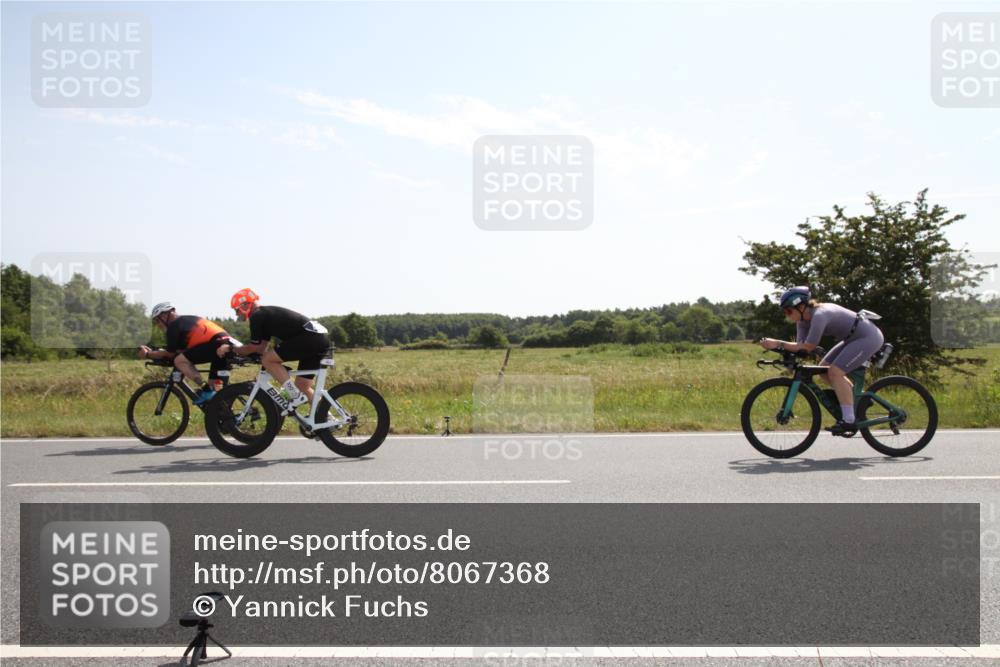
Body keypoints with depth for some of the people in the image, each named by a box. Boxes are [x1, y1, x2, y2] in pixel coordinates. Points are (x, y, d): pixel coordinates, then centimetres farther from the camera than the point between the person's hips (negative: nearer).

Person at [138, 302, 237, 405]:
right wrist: (153, 352, 35)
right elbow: (183, 350, 32)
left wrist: (147, 354, 21)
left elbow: (170, 354, 8)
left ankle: (206, 389, -11)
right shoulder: (187, 321, 29)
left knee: (179, 361, -8)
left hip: (215, 344, -9)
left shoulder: (174, 325, 3)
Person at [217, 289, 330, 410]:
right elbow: (262, 348, 25)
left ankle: (295, 396, -7)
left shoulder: (257, 316, -2)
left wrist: (230, 348, 14)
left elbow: (254, 347, 1)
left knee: (267, 360, -7)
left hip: (309, 337, -10)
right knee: (302, 386, 14)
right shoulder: (266, 313, 25)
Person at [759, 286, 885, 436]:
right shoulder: (803, 319, 0)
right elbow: (800, 345, -6)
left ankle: (849, 421, -12)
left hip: (869, 337, -10)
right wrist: (778, 346, -25)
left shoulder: (819, 315, -28)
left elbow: (808, 347, -28)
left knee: (834, 372, -17)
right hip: (854, 338, 10)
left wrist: (778, 344, -30)